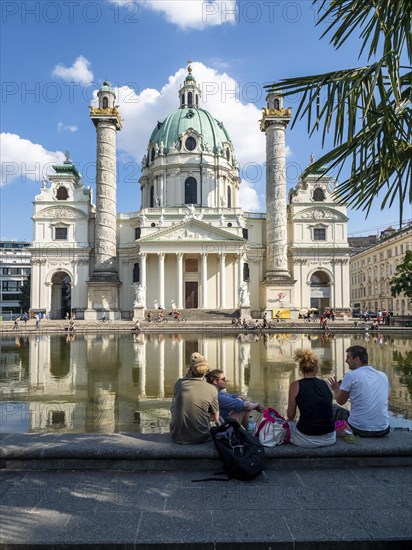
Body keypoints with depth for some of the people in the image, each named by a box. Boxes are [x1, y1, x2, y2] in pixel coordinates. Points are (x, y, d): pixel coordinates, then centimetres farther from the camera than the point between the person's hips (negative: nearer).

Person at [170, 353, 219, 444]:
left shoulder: (179, 384, -7)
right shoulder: (211, 390, -11)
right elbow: (215, 418, 0)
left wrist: (187, 375, 10)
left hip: (177, 437, 1)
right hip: (200, 438, -1)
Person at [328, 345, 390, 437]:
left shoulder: (350, 375, -10)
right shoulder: (383, 376, 5)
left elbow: (341, 401, 1)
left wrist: (335, 389, 22)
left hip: (360, 430, -5)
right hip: (383, 430, 5)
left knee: (336, 410, 20)